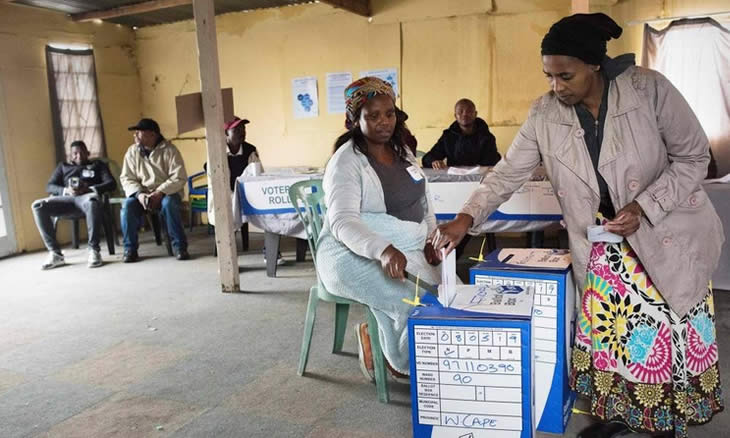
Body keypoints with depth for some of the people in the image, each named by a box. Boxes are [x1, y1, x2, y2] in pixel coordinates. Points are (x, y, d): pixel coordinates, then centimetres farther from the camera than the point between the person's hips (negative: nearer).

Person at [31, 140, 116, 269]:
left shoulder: (98, 164, 23)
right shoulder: (63, 166, 31)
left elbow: (111, 183, 7)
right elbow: (49, 186, 18)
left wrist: (89, 189, -11)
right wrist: (66, 190, -5)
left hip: (87, 196, -4)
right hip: (67, 198, 4)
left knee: (92, 201, -43)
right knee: (38, 205, -26)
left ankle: (94, 250, -40)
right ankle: (55, 253, -27)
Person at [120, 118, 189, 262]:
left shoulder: (169, 150, -9)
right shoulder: (132, 152, 3)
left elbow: (179, 177, -14)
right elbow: (126, 178, 1)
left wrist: (159, 193, -25)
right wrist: (139, 194, -19)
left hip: (167, 193, -3)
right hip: (142, 193, 3)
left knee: (169, 203, -36)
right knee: (128, 205, -26)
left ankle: (179, 246, -23)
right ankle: (130, 248, -15)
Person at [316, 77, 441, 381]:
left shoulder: (402, 151, 13)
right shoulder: (346, 162, -11)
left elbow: (423, 200, 23)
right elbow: (343, 221, -24)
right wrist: (383, 250, -41)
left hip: (406, 251, 7)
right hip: (356, 254, -7)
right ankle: (398, 363, 4)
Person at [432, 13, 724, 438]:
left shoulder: (649, 88, -18)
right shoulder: (545, 114, -10)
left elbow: (693, 157, -10)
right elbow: (508, 173, -6)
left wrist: (644, 206, -22)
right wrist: (466, 218, -18)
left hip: (668, 232, -2)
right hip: (603, 239, 2)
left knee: (672, 332, 4)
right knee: (608, 329, 4)